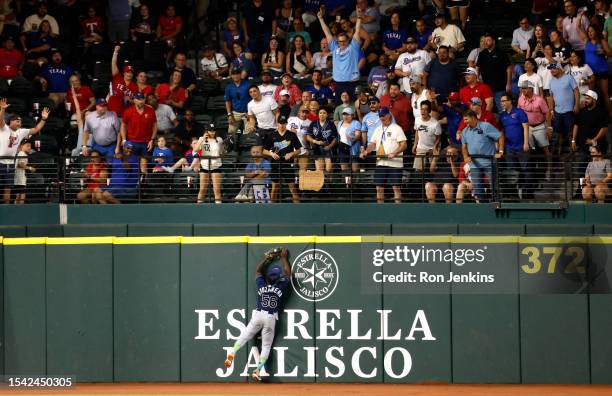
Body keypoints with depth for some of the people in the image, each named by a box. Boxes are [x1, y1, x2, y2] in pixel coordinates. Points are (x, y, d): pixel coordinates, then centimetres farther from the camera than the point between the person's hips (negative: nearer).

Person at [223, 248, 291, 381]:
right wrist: (283, 258, 19)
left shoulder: (261, 285, 0)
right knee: (266, 345, 5)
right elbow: (288, 273, 11)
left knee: (244, 336, 3)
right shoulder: (281, 287, -5)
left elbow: (258, 270, 18)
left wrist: (267, 258, 25)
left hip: (258, 315, 1)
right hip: (271, 318, -1)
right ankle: (258, 370, -6)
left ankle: (232, 353, -23)